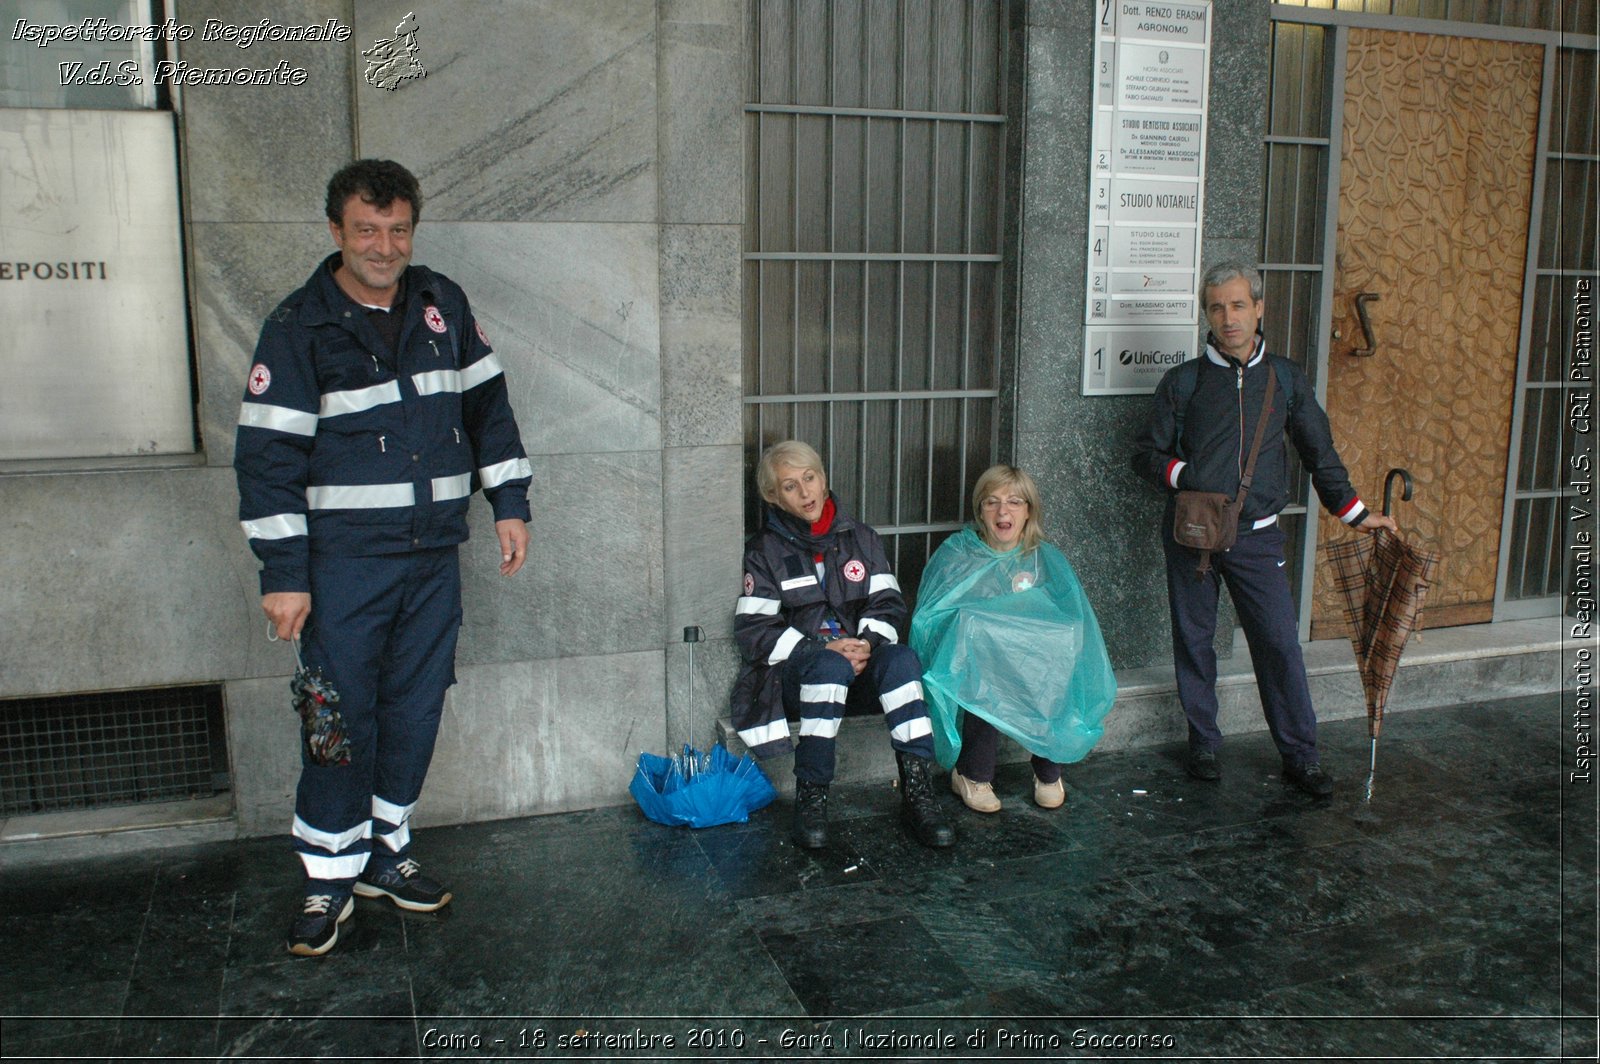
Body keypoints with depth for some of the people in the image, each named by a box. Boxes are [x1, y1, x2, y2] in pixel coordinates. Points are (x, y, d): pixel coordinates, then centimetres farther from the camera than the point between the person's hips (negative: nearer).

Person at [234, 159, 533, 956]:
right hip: (344, 561, -4)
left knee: (416, 709, 11)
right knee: (343, 717, -1)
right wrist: (283, 573, -12)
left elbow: (488, 404, 16)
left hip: (435, 556, 5)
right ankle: (329, 875, 14)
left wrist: (509, 503, 9)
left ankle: (384, 850, 27)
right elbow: (267, 455, -9)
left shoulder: (442, 304, 7)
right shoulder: (299, 327, -7)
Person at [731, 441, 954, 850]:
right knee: (830, 667, -38)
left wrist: (867, 643, -14)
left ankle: (917, 793, -32)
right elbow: (754, 631, -5)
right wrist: (822, 648, -17)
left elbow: (888, 604, 8)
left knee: (901, 658, -30)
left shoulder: (860, 538, 13)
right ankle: (810, 797, -32)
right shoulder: (765, 550, 3)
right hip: (793, 670, -3)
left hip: (859, 655, 3)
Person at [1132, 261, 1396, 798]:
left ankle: (1300, 754, 9)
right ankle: (1203, 743, 22)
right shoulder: (1183, 381, 2)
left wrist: (1356, 513, 10)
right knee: (1194, 639, 7)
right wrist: (1186, 477, -12)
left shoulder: (1286, 379, 7)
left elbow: (1319, 453, 14)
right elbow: (1147, 453, 6)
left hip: (1256, 536, 0)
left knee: (1280, 641, -3)